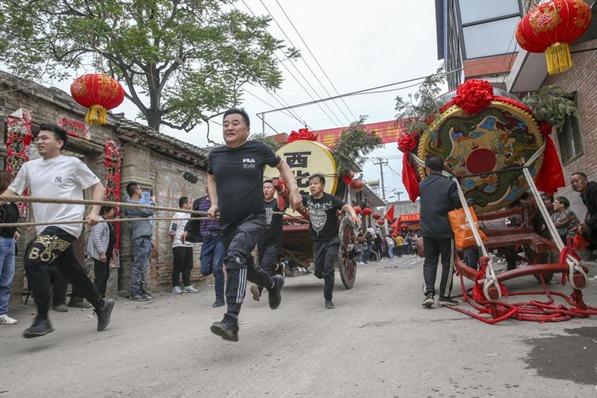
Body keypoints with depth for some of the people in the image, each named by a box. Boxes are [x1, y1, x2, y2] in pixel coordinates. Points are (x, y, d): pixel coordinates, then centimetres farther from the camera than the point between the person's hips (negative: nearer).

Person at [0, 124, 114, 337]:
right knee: (73, 272, 11)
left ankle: (42, 319, -11)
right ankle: (101, 305, 30)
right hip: (45, 227, 6)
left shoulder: (72, 164, -2)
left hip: (65, 224, -6)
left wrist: (94, 212, -14)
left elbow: (98, 187, -1)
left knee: (33, 262, -21)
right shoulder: (29, 167, 13)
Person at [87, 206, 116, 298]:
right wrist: (102, 253, -24)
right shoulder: (100, 221, -15)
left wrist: (112, 250, 19)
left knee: (105, 275, 13)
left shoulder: (107, 222, 16)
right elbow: (96, 238, -23)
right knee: (100, 276, -8)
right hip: (100, 254, -11)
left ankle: (102, 296, 20)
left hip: (106, 253, 11)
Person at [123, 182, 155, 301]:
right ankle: (135, 292, -6)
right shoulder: (132, 204, -9)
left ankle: (141, 290, 17)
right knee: (138, 266, -9)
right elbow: (149, 212, -9)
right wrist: (152, 202, 7)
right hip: (140, 239, -10)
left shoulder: (136, 204, 22)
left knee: (143, 266, 11)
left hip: (145, 239, 10)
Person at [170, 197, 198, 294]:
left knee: (188, 266, 9)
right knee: (178, 267, 0)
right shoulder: (178, 215, -10)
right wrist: (176, 242, 0)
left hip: (189, 245, 7)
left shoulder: (189, 215, 13)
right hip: (179, 245, -7)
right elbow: (172, 231, -11)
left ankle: (187, 286, 17)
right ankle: (175, 286, 10)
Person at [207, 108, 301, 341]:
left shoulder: (258, 149, -4)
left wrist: (293, 188, -2)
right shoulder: (215, 155, 4)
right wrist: (214, 204, 10)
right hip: (227, 223, 5)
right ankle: (273, 283, 48)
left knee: (235, 256, -30)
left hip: (253, 218, -5)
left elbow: (282, 165, 13)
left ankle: (231, 321, -29)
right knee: (244, 268, 16)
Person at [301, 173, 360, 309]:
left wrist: (353, 214, -46)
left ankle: (328, 299, 6)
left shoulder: (331, 199, -14)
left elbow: (346, 207, -25)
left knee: (328, 270, -12)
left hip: (332, 240, -4)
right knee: (318, 272, 9)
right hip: (317, 242, 4)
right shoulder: (308, 199, -1)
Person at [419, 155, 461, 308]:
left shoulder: (422, 185, 5)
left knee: (429, 261, 12)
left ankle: (429, 293, -2)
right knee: (447, 262, 8)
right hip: (445, 230, -3)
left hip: (427, 230, 3)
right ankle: (444, 296, 10)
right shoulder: (450, 184, -9)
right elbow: (457, 205, -10)